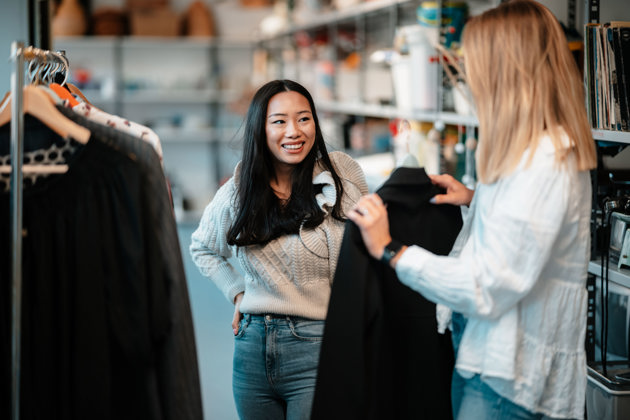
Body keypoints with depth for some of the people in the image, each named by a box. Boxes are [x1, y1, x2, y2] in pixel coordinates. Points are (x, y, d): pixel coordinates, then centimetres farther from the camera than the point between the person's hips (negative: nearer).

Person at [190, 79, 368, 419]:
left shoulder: (342, 173, -4)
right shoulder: (236, 193, 4)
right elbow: (202, 248, 23)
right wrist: (237, 293, 12)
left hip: (319, 350, -3)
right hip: (253, 347, 4)